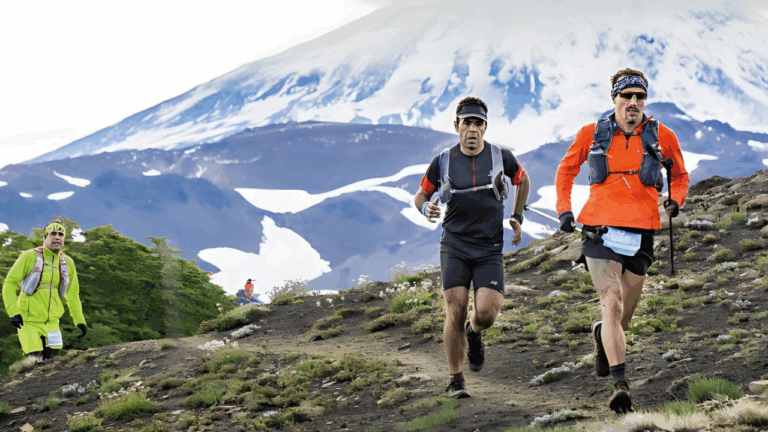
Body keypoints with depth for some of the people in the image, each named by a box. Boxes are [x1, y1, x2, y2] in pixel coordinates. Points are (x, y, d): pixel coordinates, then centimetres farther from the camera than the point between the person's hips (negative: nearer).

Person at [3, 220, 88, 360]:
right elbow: (10, 284, -3)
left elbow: (72, 295, 17)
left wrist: (79, 321, 11)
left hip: (52, 324, 4)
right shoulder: (30, 257, -6)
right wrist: (13, 311, -14)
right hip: (29, 321, -4)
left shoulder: (67, 263, 8)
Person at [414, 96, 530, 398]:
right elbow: (421, 194, 13)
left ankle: (474, 333, 25)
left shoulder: (501, 157, 0)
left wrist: (517, 217, 14)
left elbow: (523, 180, 20)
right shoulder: (443, 161, 0)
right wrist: (426, 208, -11)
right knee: (456, 311, -10)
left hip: (490, 248, 0)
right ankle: (455, 380, 3)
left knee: (487, 313, -14)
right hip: (454, 245, 0)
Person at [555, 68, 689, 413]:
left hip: (640, 235, 2)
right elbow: (566, 169, 20)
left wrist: (675, 200, 3)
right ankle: (620, 384, -19)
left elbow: (680, 174, 22)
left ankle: (603, 336, 46)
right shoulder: (592, 134, 4)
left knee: (624, 313, 10)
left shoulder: (661, 136, 5)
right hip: (600, 230, -2)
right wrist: (564, 208, 10)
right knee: (612, 305, -16)